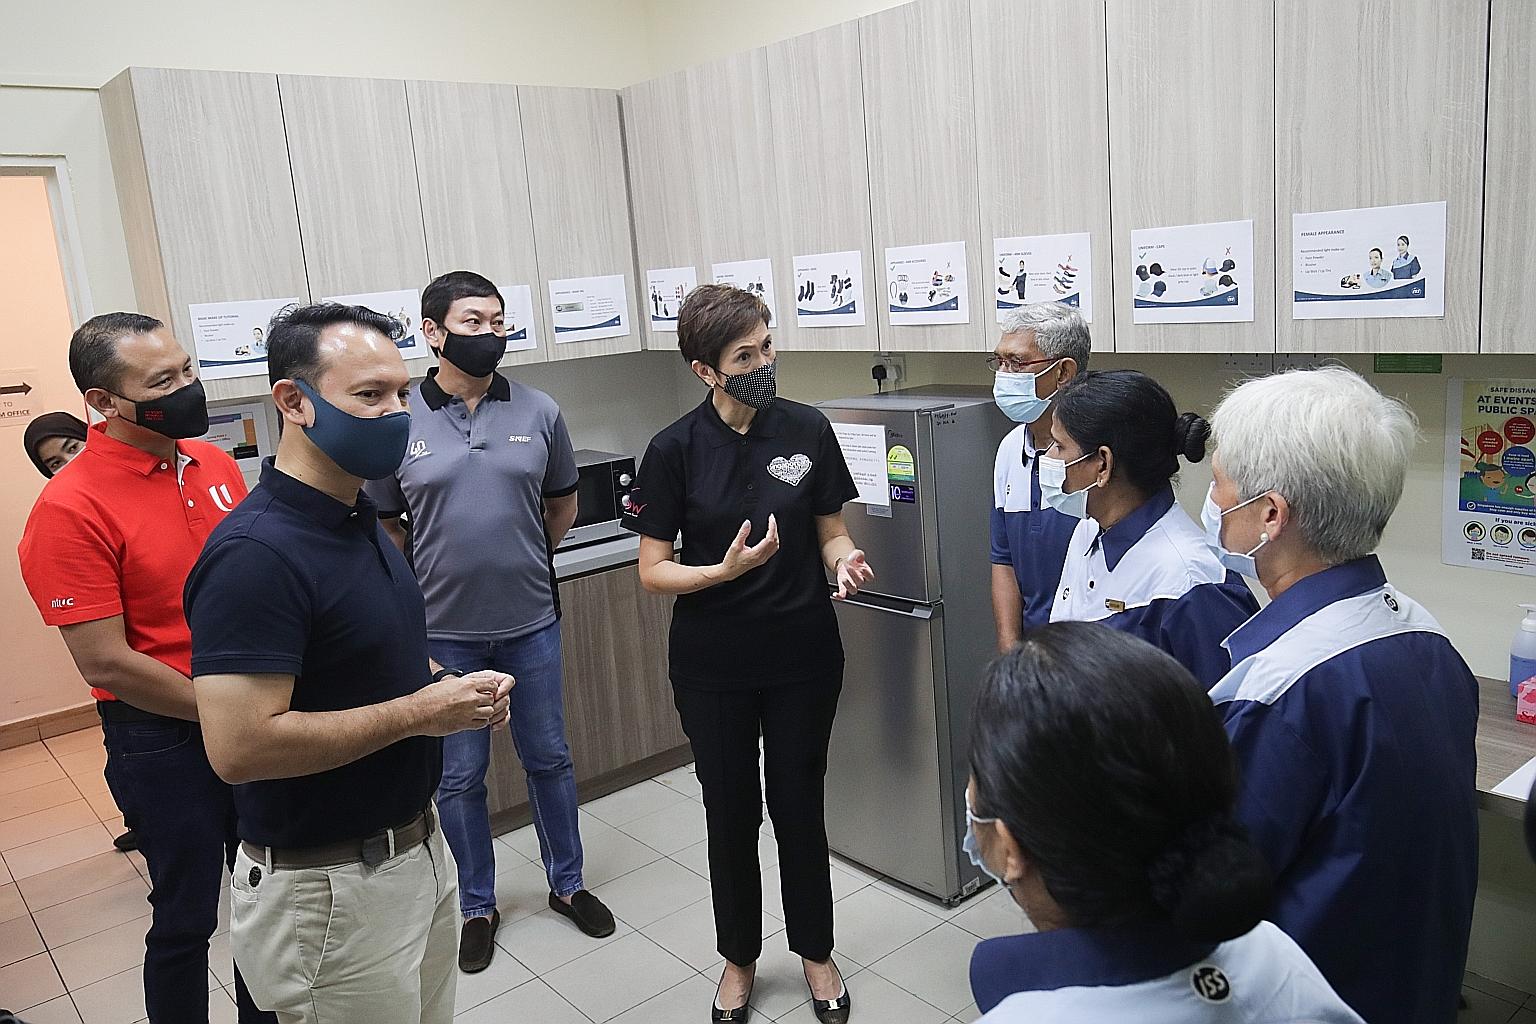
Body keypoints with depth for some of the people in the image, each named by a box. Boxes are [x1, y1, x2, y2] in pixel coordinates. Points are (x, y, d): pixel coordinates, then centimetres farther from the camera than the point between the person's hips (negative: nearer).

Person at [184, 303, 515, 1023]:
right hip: (331, 889, -8)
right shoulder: (255, 553, -24)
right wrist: (418, 712, -22)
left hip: (417, 848, 8)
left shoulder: (360, 520, 5)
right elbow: (239, 747, -30)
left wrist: (444, 686, -2)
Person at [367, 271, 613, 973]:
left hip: (531, 624, 2)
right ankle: (477, 907, 32)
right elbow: (380, 521, 4)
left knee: (548, 758, 15)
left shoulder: (539, 412, -2)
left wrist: (519, 559, 9)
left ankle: (567, 884, 36)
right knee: (459, 776, 12)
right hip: (444, 632, -1)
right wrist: (428, 576, 0)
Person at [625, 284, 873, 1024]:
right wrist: (727, 569, -24)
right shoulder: (676, 449, -9)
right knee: (731, 811, 14)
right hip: (713, 664, 0)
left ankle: (815, 952, 37)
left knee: (799, 805, 13)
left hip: (803, 655, 1)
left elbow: (831, 534, 3)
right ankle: (739, 957, 37)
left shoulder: (807, 430, -6)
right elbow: (652, 571, -7)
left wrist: (844, 561, -19)